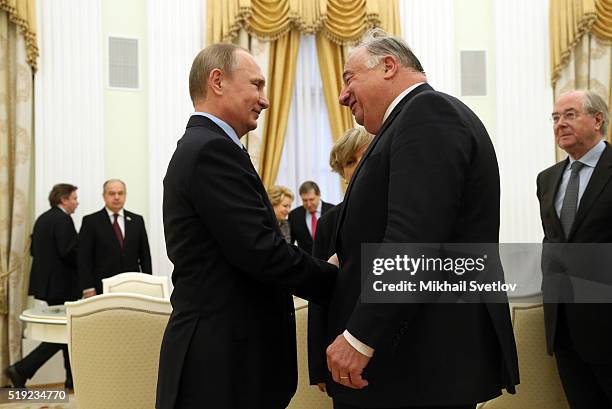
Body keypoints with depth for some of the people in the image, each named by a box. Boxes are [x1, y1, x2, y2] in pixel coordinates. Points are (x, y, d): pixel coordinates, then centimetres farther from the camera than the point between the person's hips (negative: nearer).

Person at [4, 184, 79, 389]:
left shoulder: (43, 218, 14)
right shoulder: (63, 219, -15)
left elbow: (33, 250, 16)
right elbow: (68, 251, -23)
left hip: (46, 282, 10)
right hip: (60, 284, -10)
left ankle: (73, 379, 22)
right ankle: (21, 370, -8)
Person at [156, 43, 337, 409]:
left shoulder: (197, 147, 16)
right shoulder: (213, 149, -15)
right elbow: (261, 252, -21)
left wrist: (323, 272, 7)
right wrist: (337, 281, -9)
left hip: (219, 353, 10)